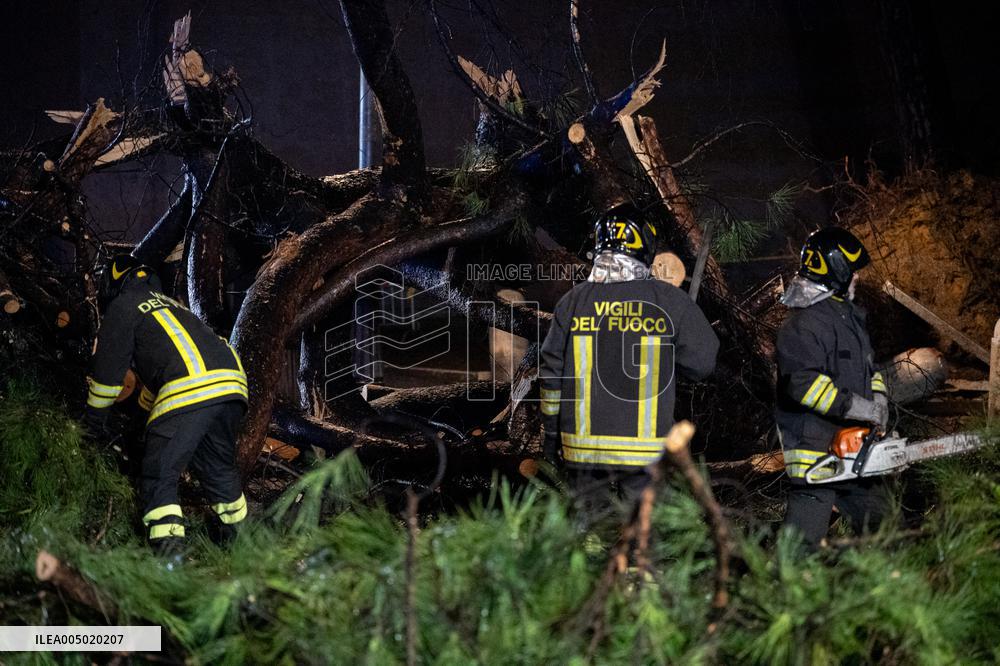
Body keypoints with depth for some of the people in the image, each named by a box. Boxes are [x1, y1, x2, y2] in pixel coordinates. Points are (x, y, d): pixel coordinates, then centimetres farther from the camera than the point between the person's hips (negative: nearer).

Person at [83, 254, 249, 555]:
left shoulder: (123, 305, 14)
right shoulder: (169, 303, 38)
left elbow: (108, 367, 15)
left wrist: (94, 416, 29)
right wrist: (145, 407, 61)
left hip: (189, 390, -8)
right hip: (231, 383, 8)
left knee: (160, 476, -2)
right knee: (218, 467, 24)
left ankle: (168, 548, -14)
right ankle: (235, 537, 30)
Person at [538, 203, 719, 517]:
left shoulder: (573, 301, 0)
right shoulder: (669, 301, -7)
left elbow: (551, 372, 4)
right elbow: (702, 363, -1)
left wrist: (552, 430, 14)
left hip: (583, 444, 2)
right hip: (646, 447, -2)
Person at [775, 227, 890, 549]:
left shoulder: (847, 314, 18)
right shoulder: (804, 323, -16)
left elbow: (868, 368, 26)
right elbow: (802, 382, -27)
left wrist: (878, 400, 5)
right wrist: (857, 407, -22)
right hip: (814, 448, -10)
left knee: (876, 522, 17)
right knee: (803, 541, -11)